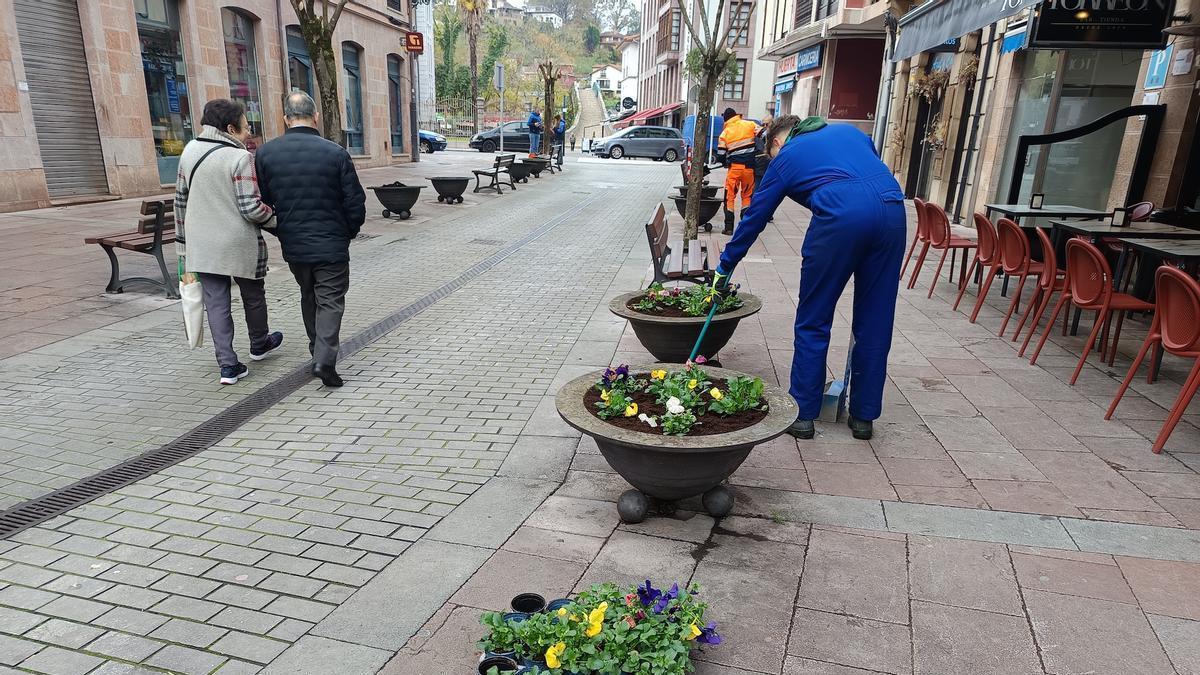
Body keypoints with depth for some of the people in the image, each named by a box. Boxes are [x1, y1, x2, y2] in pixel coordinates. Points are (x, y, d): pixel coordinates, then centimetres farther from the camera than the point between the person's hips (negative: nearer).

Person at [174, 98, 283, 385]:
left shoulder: (190, 151, 6)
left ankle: (228, 365, 6)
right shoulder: (240, 158, -16)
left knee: (216, 302, 8)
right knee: (253, 296, 18)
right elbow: (251, 208, -21)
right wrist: (272, 214, -1)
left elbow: (181, 200, 12)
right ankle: (259, 344, 38)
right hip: (239, 243, -5)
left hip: (202, 246, 5)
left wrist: (183, 240, 19)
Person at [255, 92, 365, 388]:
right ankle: (324, 360, -8)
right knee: (330, 301, 4)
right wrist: (348, 233, 9)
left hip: (292, 245, 4)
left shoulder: (265, 153, -3)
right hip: (331, 244, -4)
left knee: (309, 297, 22)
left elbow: (261, 203, 3)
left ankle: (318, 350, 33)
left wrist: (281, 232, 18)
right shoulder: (335, 152, -12)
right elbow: (355, 202, -8)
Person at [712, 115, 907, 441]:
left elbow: (753, 218, 26)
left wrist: (724, 268, 34)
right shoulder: (848, 130, 33)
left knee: (813, 321, 10)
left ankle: (802, 413, 15)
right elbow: (875, 171, 26)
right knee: (875, 322, 13)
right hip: (893, 208, 4)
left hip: (841, 215, -4)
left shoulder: (785, 158, 22)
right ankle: (863, 416, 22)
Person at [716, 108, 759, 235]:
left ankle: (729, 227, 3)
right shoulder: (750, 124, 4)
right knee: (747, 196, 12)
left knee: (729, 196, 6)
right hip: (749, 167, 1)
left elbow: (720, 156, 4)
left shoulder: (724, 134, 3)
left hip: (734, 167, -1)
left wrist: (726, 163, 24)